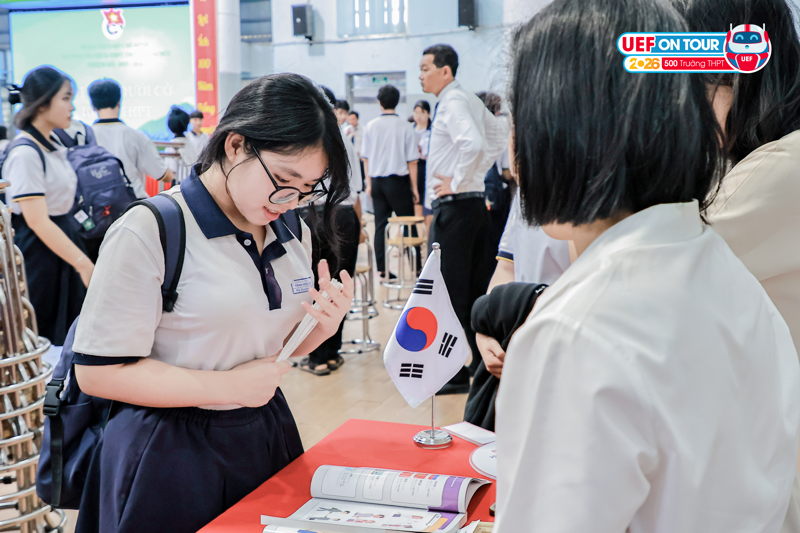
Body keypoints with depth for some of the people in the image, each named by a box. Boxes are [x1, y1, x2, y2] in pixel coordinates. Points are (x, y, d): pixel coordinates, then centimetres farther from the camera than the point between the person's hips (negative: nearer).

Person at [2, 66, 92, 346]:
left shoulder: (55, 147, 9)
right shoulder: (25, 154, -18)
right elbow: (38, 222, -22)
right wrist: (84, 263, -24)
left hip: (64, 240, 9)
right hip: (38, 252, -9)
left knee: (68, 335, 14)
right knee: (40, 342, 1)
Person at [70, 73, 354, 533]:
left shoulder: (292, 232, 4)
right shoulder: (149, 232, -18)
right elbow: (99, 372, -19)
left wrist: (322, 327, -8)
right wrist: (228, 386, -20)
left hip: (267, 436, 7)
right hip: (172, 455, -6)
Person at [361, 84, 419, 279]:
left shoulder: (371, 126, 1)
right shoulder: (404, 127, -8)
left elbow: (366, 158, 7)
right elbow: (412, 161, -5)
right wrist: (414, 187, 2)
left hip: (377, 181, 3)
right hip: (398, 180, -3)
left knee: (380, 225, 7)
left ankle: (382, 269, 7)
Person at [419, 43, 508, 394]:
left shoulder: (452, 103, -14)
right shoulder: (470, 100, 15)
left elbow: (474, 144, -30)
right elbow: (500, 133, 24)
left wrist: (458, 183, -19)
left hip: (454, 206, -10)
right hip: (475, 203, 10)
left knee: (449, 293, -4)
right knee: (476, 290, 13)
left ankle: (453, 374, 2)